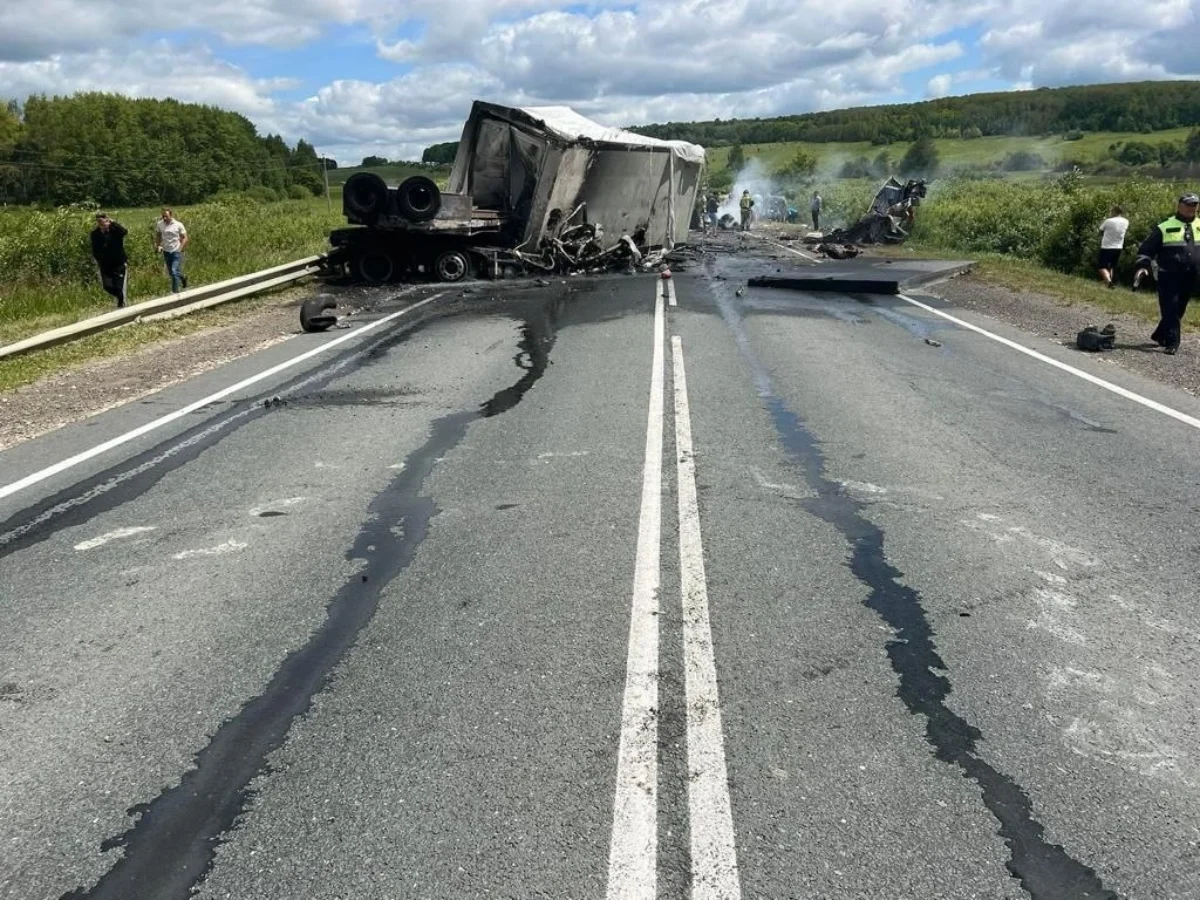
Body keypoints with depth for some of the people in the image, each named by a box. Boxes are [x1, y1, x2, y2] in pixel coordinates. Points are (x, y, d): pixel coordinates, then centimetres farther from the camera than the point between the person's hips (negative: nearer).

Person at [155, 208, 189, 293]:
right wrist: (158, 246, 0)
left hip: (176, 252, -5)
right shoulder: (159, 224, -2)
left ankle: (175, 292, -4)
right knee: (171, 273, 14)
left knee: (174, 272, -13)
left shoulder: (178, 225, -11)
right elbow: (158, 236, 14)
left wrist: (180, 249, -12)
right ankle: (183, 278, 44)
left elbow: (184, 238, -4)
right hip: (166, 252, 5)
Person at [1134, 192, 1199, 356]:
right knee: (1170, 310, -8)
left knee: (1178, 310, 11)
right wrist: (1143, 266, -16)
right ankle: (1172, 343, -5)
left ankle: (1160, 336, 25)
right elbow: (1147, 249, -3)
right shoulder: (1164, 227, -2)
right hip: (1168, 277, -5)